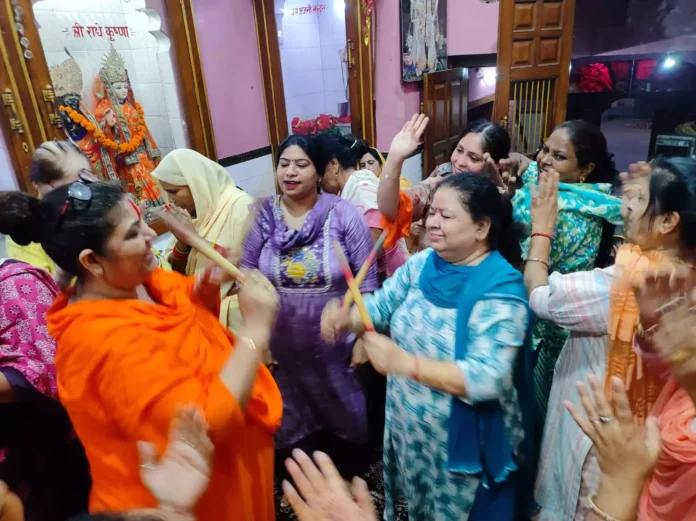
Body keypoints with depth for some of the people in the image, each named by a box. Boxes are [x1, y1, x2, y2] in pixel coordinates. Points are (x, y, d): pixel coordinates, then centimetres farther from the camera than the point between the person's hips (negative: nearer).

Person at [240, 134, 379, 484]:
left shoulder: (344, 215, -13)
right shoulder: (262, 216, -8)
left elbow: (366, 281, -9)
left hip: (335, 344, -1)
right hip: (282, 345, 2)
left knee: (346, 416, 21)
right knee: (291, 422, 22)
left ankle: (349, 479, 51)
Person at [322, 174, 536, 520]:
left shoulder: (501, 289, -24)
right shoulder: (421, 264, -3)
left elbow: (487, 378, -31)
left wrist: (404, 363, -35)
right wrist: (346, 318, -24)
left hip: (464, 447, -5)